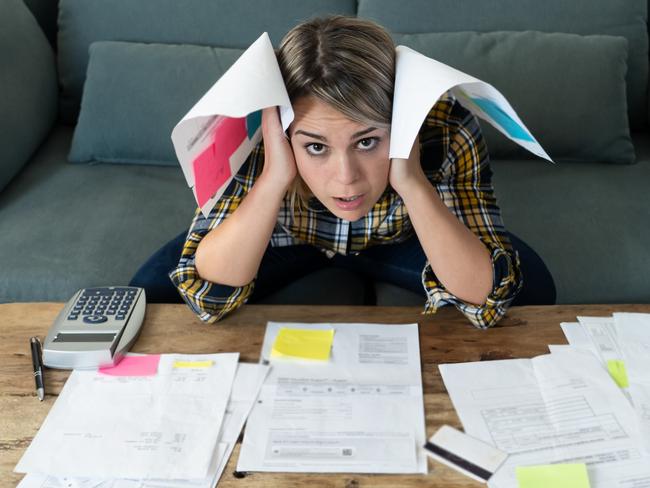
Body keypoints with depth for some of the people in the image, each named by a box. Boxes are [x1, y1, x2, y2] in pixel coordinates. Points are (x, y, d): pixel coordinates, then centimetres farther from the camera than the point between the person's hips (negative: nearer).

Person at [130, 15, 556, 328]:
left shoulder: (446, 128, -36)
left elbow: (489, 296, -37)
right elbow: (208, 293, -36)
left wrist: (412, 182, -50)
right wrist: (274, 177, -49)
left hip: (399, 238, 1)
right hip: (286, 238, 0)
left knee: (531, 288, -20)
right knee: (154, 290, -20)